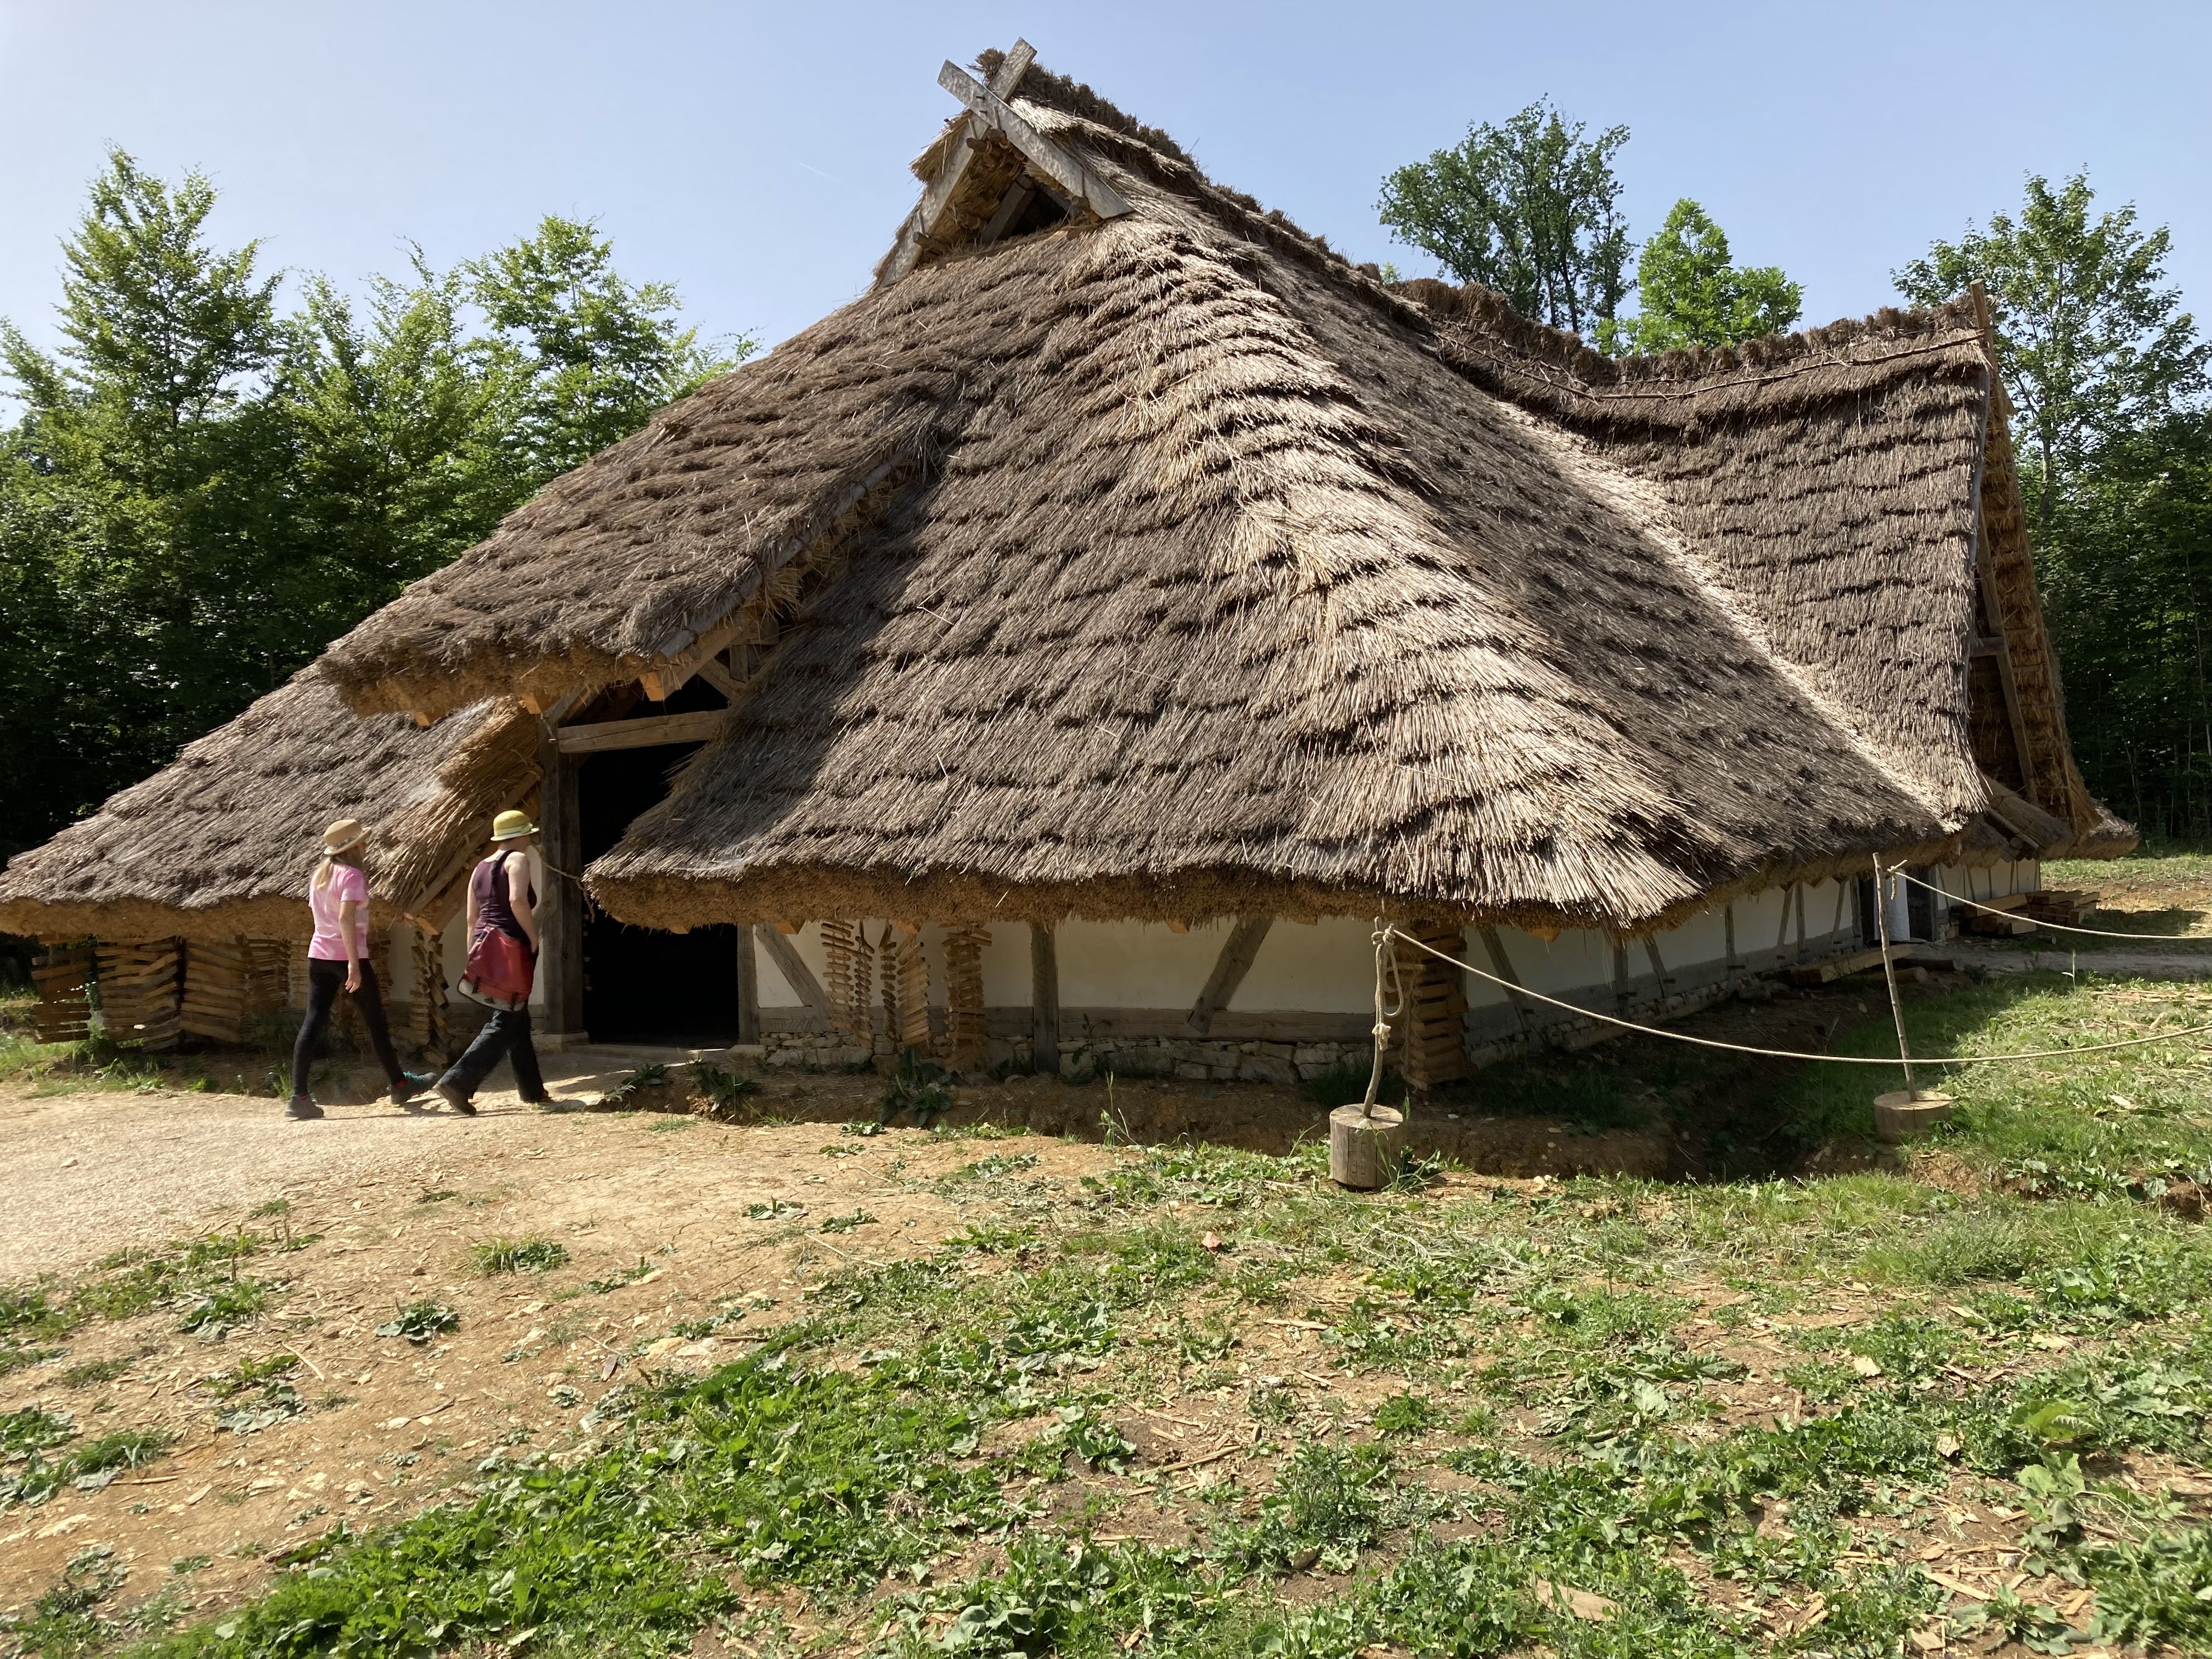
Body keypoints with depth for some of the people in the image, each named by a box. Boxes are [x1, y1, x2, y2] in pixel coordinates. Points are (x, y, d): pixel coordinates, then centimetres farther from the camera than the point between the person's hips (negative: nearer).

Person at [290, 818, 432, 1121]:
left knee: (312, 1024, 1)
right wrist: (354, 963, -25)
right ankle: (400, 1084, 19)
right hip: (347, 956, -7)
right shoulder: (351, 875, -12)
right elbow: (346, 917, -23)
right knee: (376, 1022, 6)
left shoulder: (319, 874, 13)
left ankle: (299, 1097, -6)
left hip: (319, 956, 7)